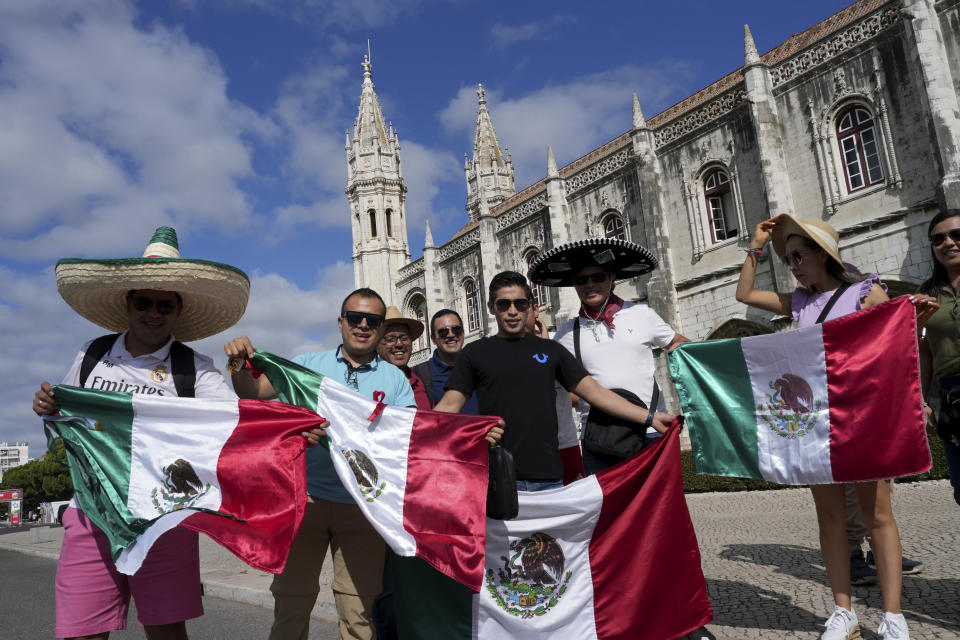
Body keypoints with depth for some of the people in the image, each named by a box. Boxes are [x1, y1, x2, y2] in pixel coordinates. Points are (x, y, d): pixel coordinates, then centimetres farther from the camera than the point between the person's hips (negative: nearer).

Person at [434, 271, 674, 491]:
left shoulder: (550, 350, 13)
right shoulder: (476, 352, 8)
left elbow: (595, 392, 10)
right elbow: (449, 406, 3)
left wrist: (649, 416, 3)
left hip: (549, 476, 2)